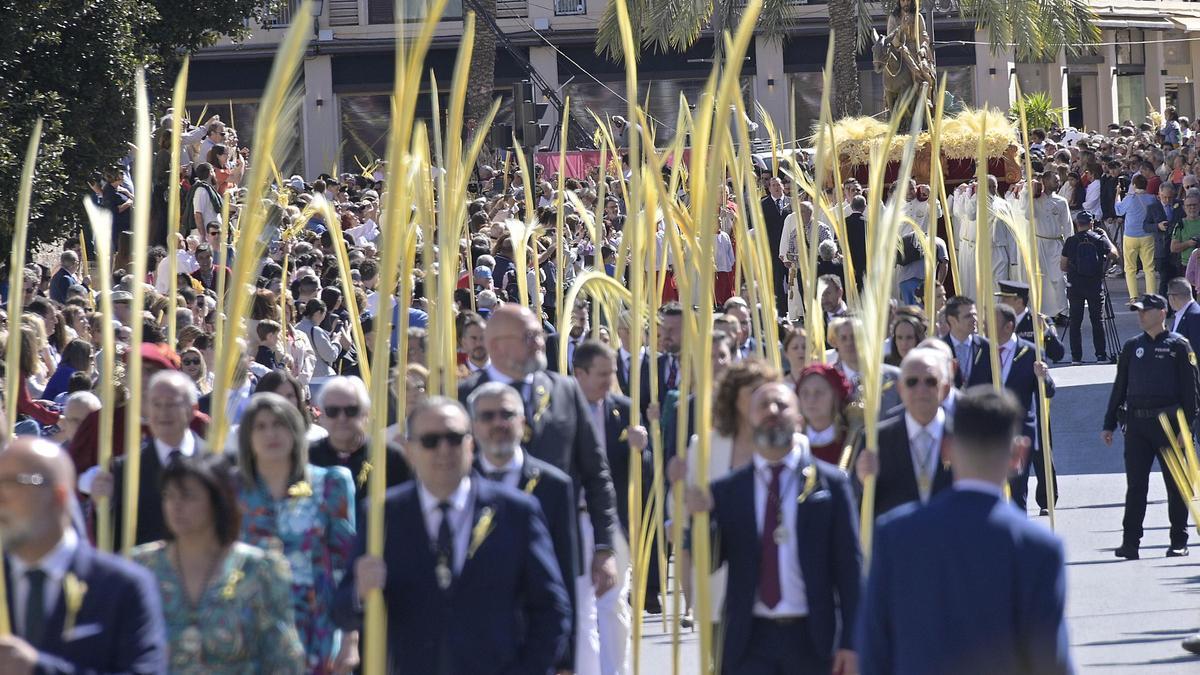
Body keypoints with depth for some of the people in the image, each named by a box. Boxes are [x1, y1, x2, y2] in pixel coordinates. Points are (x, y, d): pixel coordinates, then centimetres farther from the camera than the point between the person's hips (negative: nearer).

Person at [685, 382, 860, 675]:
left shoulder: (830, 483, 2)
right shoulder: (727, 490, 6)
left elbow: (849, 566, 0)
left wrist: (850, 642, -5)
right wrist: (699, 517, -14)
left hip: (812, 640, -1)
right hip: (749, 640, 1)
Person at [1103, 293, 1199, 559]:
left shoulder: (1178, 345, 0)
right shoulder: (1132, 347, 13)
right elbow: (1120, 387, 17)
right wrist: (1109, 424, 13)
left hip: (1168, 421, -4)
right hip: (1137, 423, 4)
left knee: (1175, 484, 3)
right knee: (1135, 484, 0)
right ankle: (1130, 542, 0)